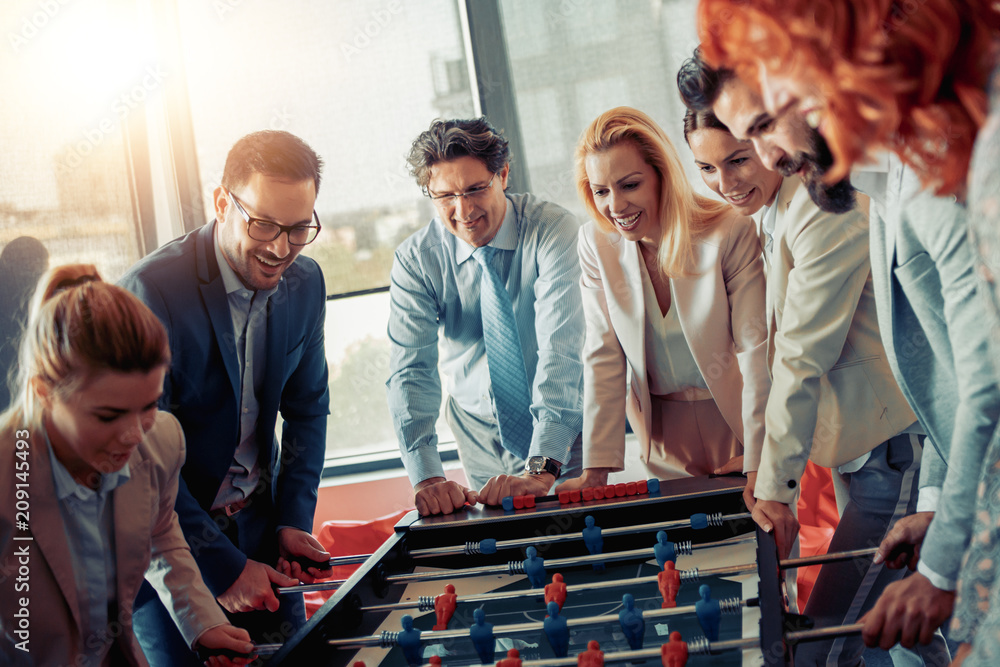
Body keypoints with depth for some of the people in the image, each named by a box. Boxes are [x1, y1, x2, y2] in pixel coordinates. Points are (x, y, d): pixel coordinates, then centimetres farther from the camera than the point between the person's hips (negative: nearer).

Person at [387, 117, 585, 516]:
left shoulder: (552, 231, -23)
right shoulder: (415, 261, -15)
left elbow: (561, 349, -33)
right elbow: (411, 369, -22)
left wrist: (542, 467, -44)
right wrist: (426, 476, -38)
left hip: (564, 428, -1)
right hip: (481, 432, 2)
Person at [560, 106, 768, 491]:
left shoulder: (731, 233, -20)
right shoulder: (596, 244, -10)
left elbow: (757, 349, -17)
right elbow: (603, 357, -8)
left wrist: (759, 459, -21)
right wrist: (596, 470, -14)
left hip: (734, 416, -2)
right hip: (662, 426, 2)